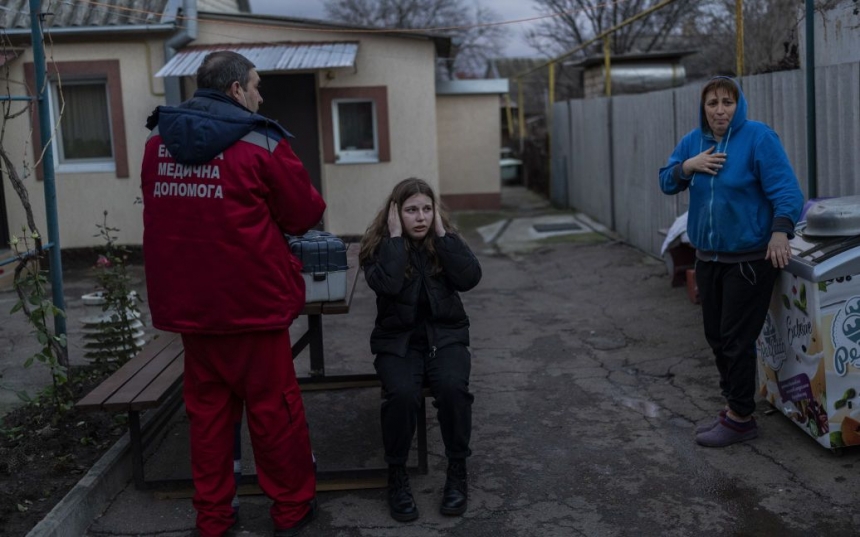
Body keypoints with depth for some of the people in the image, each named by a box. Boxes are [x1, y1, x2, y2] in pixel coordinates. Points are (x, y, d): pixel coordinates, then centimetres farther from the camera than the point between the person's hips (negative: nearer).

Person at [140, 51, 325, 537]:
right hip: (250, 298, -5)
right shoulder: (261, 144, -11)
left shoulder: (158, 140, 6)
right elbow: (306, 214, -5)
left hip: (185, 300, 5)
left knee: (207, 407, 15)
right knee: (273, 406, 8)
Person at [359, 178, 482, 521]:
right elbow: (387, 285, -24)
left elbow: (469, 278, -13)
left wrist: (442, 233, -12)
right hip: (398, 340, -1)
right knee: (402, 393, -31)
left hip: (445, 336, 2)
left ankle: (457, 469, -10)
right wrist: (395, 237, -17)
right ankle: (396, 474, -10)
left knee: (452, 387, -29)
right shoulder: (380, 247, -3)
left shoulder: (445, 242, 5)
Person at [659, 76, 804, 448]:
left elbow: (786, 189, -18)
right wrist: (689, 165, -11)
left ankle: (740, 418, 11)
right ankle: (734, 407, 29)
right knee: (716, 336, 14)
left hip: (749, 259, -7)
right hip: (708, 258, 7)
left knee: (736, 339, -3)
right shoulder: (694, 141, 6)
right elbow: (667, 183, 9)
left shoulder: (758, 137, -13)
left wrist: (780, 230, -31)